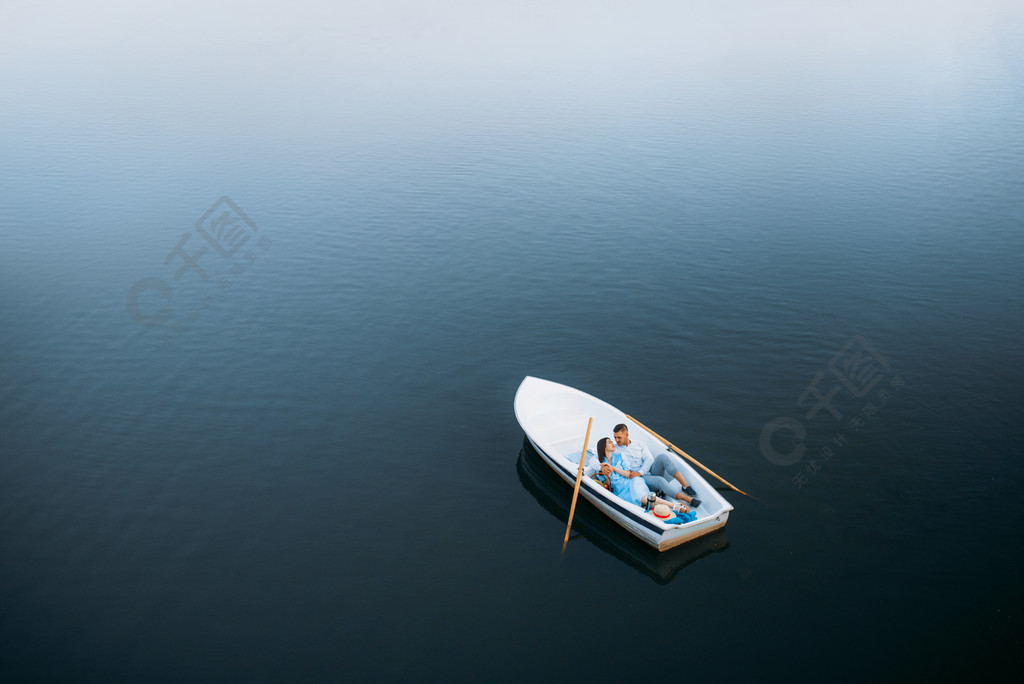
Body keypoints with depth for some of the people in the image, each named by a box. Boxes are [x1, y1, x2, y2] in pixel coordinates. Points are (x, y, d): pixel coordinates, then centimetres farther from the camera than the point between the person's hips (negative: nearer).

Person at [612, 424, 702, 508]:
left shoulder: (639, 445, 19)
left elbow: (649, 459, 5)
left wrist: (640, 473, -13)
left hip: (652, 471, 3)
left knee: (663, 457, -26)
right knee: (659, 480, -34)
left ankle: (685, 485, -31)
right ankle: (689, 500, -40)